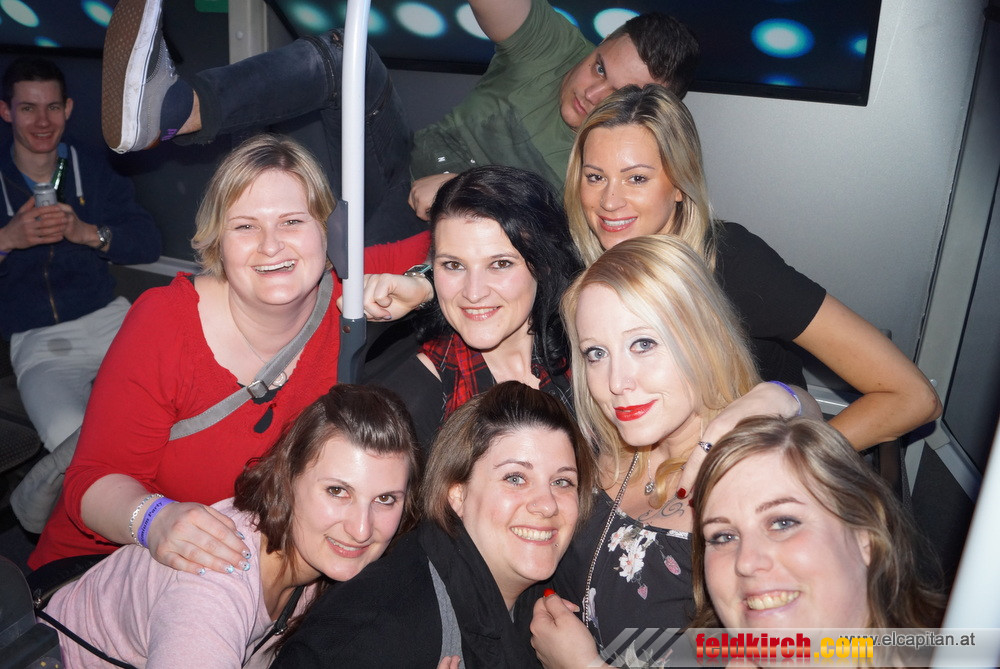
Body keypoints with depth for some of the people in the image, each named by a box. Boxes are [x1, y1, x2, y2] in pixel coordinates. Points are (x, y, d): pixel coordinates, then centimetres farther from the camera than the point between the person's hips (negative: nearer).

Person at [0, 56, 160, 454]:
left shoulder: (91, 169, 12)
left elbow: (149, 244, 4)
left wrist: (88, 233, -13)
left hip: (108, 317, 3)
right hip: (35, 339, -3)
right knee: (70, 436, -33)